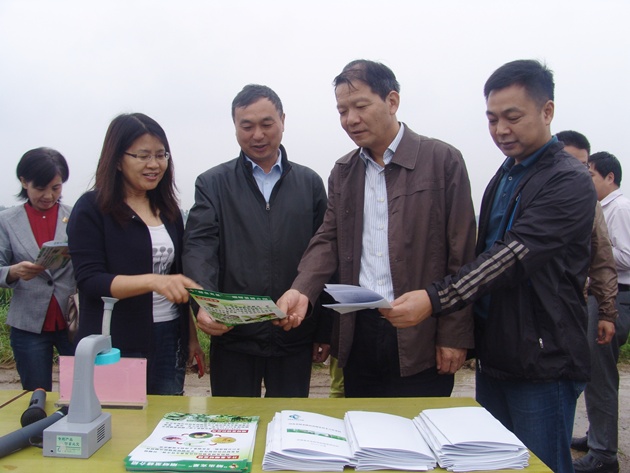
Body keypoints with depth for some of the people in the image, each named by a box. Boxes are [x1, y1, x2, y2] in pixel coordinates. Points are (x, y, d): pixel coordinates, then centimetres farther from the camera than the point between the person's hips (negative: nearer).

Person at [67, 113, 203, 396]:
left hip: (169, 341, 5)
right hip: (115, 349, -5)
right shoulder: (92, 209, -6)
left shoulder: (168, 210, 10)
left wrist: (192, 336, 13)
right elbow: (90, 281, -15)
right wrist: (153, 281, -29)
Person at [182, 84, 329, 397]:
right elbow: (199, 246, -8)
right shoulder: (212, 183, 4)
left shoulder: (310, 184, 7)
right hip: (232, 336, -1)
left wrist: (325, 331, 5)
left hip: (295, 337, 1)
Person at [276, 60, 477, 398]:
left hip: (421, 337, -4)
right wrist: (302, 291, -12)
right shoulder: (343, 171, 11)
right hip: (358, 332, 4)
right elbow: (329, 240, 7)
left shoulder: (442, 160, -4)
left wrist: (454, 335, -8)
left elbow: (461, 257, -6)